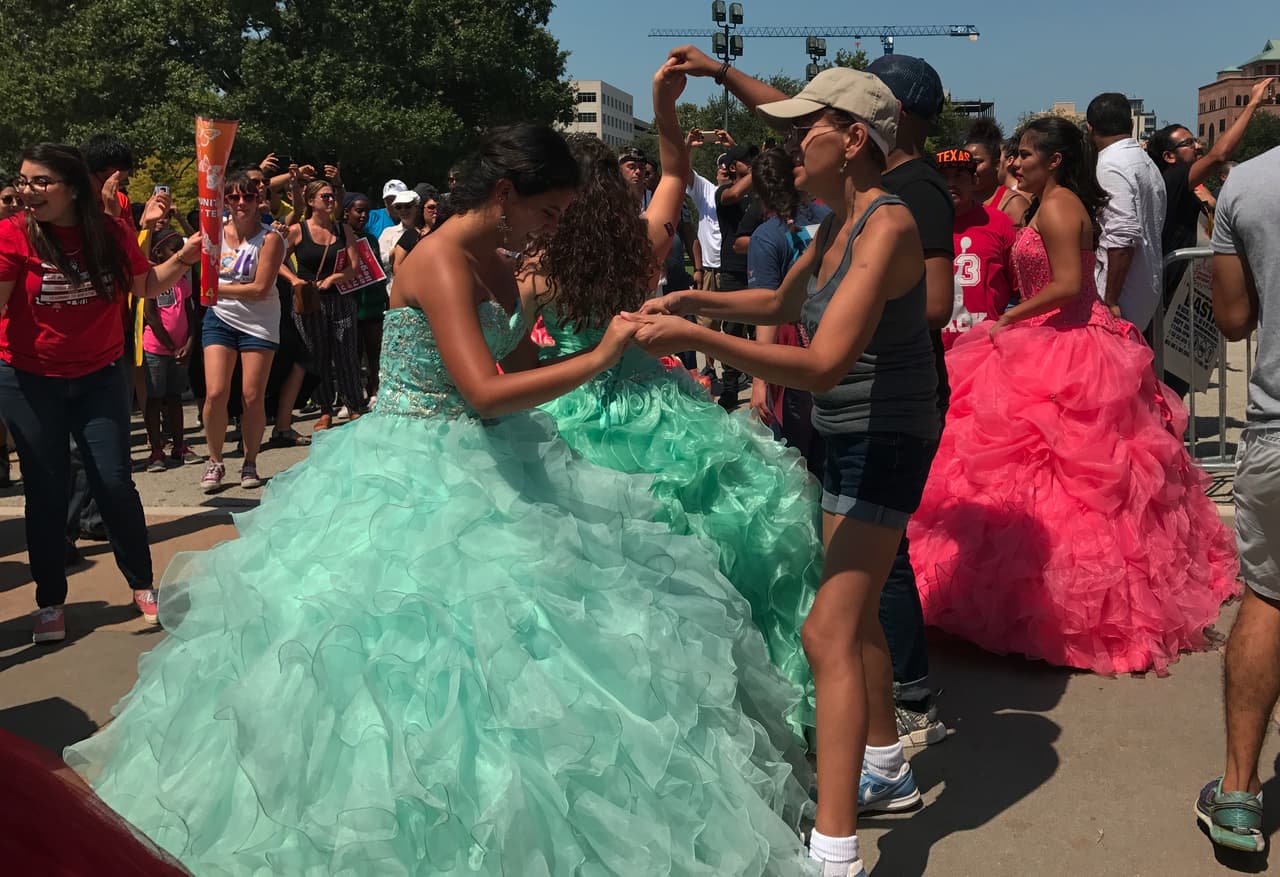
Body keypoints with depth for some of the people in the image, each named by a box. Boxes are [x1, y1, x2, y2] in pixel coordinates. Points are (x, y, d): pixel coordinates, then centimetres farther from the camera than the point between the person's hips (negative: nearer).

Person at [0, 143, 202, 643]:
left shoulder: (111, 234, -6)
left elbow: (147, 286, 8)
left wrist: (183, 259, -7)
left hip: (100, 377, 1)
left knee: (114, 484, 0)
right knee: (46, 491, 7)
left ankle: (142, 585, 19)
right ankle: (50, 603, 22)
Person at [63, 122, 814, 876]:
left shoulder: (497, 265, 8)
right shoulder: (442, 261, -19)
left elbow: (521, 368, 15)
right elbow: (484, 391, -30)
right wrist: (600, 358, -26)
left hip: (486, 467, 9)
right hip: (417, 478, -9)